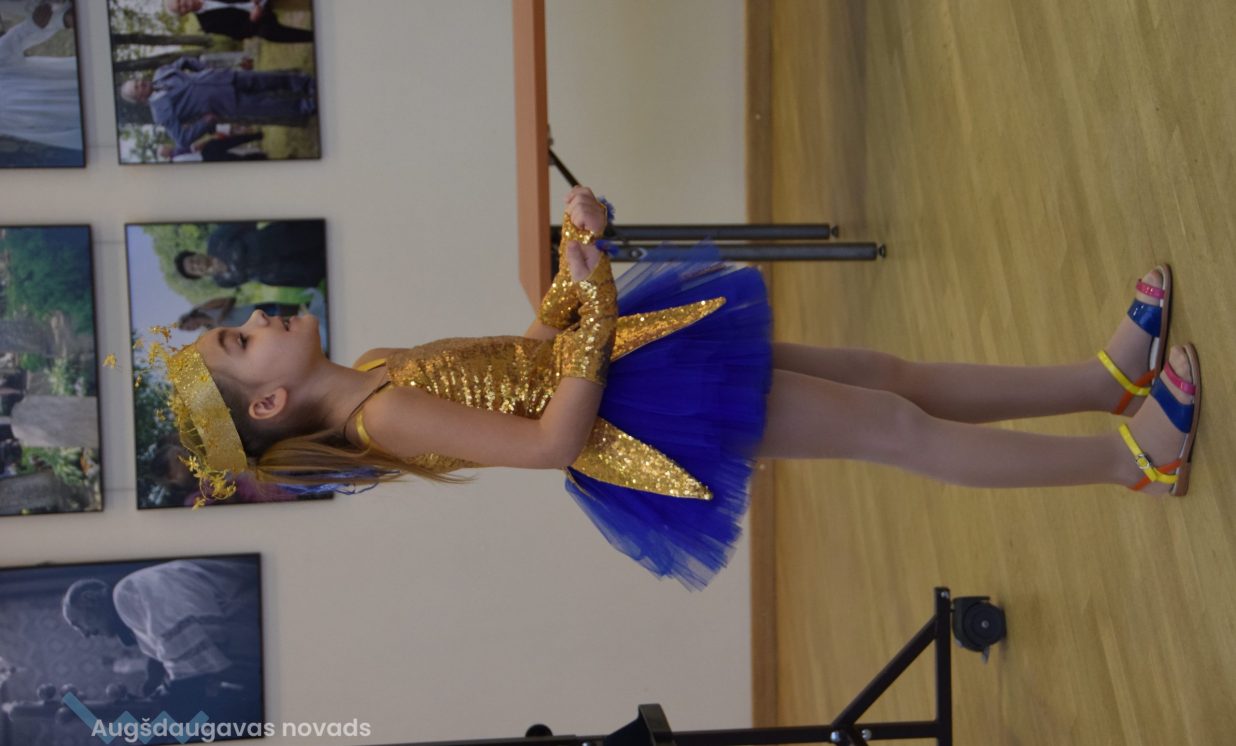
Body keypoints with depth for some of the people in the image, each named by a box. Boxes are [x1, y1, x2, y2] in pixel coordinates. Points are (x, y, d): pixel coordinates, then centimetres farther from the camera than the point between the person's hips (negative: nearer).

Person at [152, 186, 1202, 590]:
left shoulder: (378, 373, 9)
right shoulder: (385, 414, -19)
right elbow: (552, 440, -25)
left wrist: (576, 254, 3)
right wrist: (596, 309, -20)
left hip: (612, 359, 9)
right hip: (639, 419, -9)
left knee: (889, 374, 7)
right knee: (900, 426, -5)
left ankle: (1116, 376, 17)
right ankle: (1138, 455, 9)